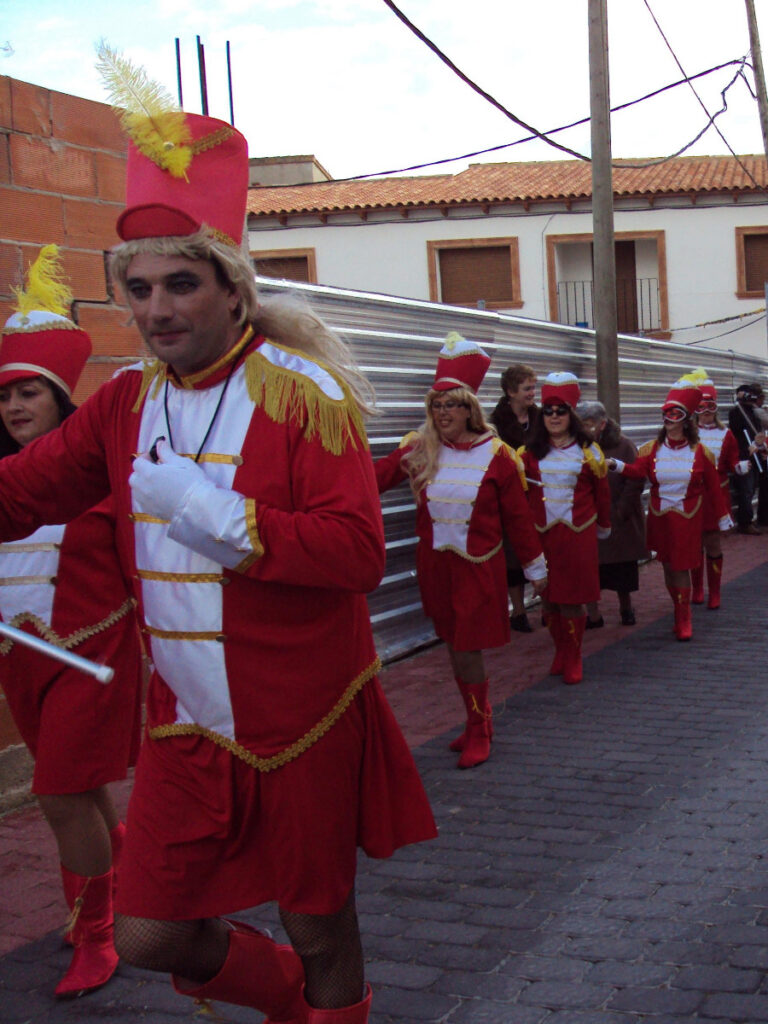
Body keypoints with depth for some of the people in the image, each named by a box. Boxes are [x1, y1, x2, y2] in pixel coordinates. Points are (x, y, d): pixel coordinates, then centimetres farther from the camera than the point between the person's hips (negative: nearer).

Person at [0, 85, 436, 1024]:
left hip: (302, 725, -5)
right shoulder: (125, 402, 3)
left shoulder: (302, 393, -13)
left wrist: (213, 513, -29)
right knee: (149, 935, 9)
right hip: (186, 726, 5)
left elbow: (359, 553, -20)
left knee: (319, 929, 10)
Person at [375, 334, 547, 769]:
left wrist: (535, 568, 4)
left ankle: (479, 732, 14)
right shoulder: (420, 449, -1)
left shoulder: (496, 455, -6)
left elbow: (518, 516, -1)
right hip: (435, 565, 4)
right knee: (454, 645, 13)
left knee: (468, 649, -4)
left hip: (478, 566, -3)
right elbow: (378, 475, -15)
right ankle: (479, 722, 30)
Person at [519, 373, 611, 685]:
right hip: (542, 533, 2)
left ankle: (573, 660, 13)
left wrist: (603, 526, 17)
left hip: (577, 534, -2)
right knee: (549, 599, 7)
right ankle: (560, 652, 24)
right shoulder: (531, 451, 4)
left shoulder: (587, 451, 1)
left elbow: (602, 492, 10)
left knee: (572, 600, 0)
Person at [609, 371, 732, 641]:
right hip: (660, 517, 3)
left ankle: (683, 618, 6)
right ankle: (681, 612, 23)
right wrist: (615, 465, -37)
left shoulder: (700, 452, -4)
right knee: (668, 565, 9)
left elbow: (713, 487, 1)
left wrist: (722, 516, 5)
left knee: (681, 567, -5)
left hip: (687, 518, -2)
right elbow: (637, 470, -18)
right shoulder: (652, 449, -1)